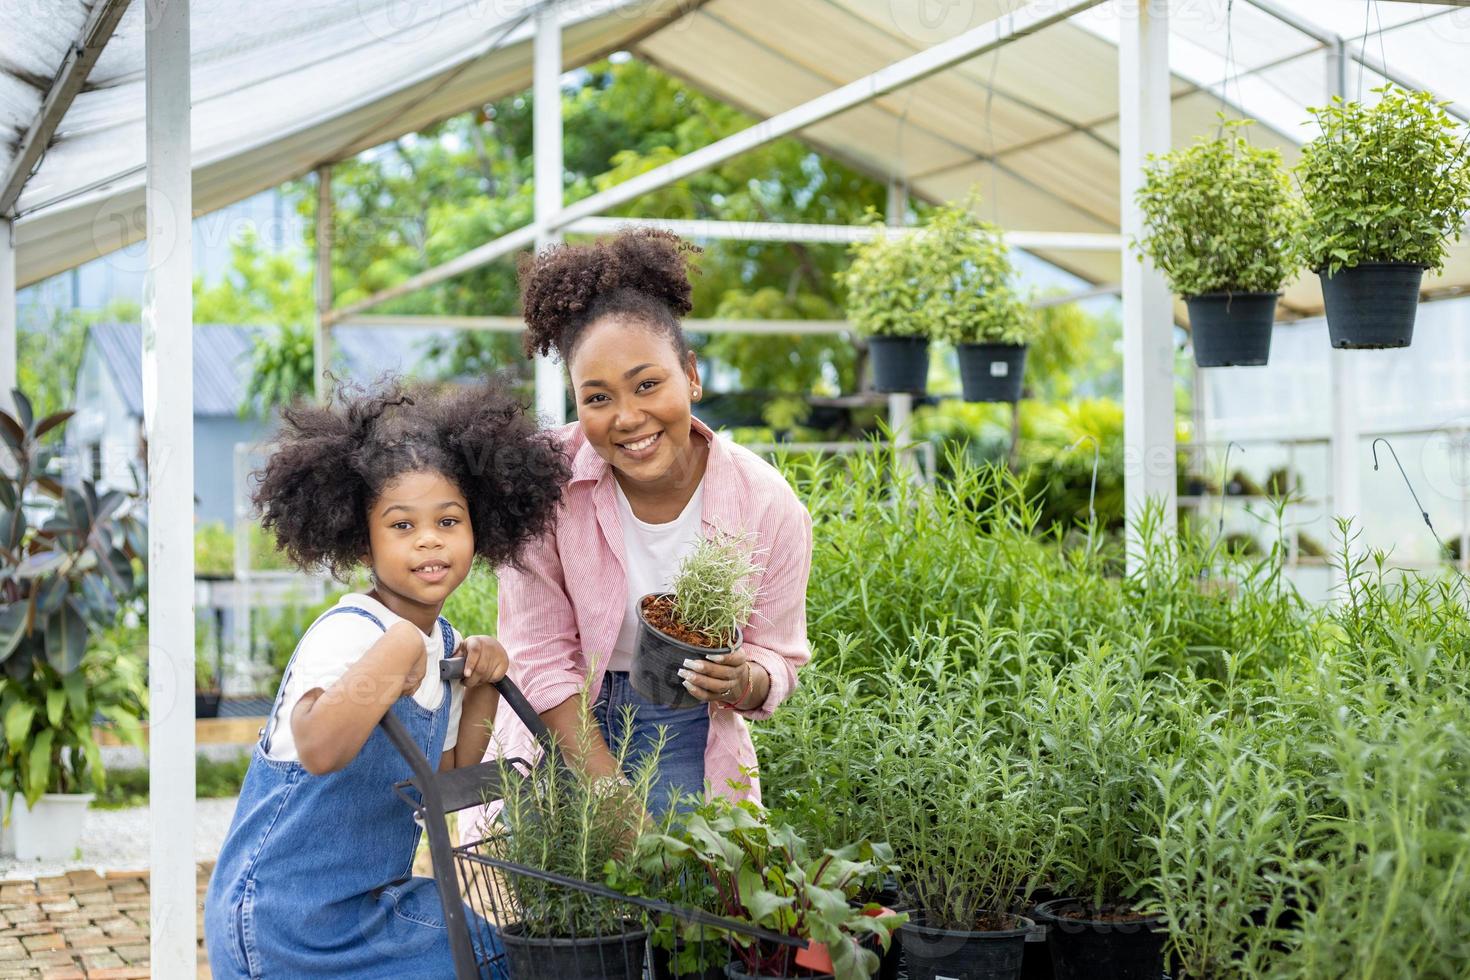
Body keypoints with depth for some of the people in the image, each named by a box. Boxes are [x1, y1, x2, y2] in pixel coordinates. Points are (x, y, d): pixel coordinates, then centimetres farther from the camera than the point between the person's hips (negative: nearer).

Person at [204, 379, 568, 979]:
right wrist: (396, 652, -46)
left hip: (370, 903, 8)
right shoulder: (347, 632, -21)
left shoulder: (443, 643, 4)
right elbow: (318, 750, -40)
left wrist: (480, 692, -1)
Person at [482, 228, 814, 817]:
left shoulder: (768, 506, -16)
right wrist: (614, 796, -19)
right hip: (559, 728, 0)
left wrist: (744, 684, -27)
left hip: (686, 740, 1)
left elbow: (777, 659, -3)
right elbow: (541, 658, -13)